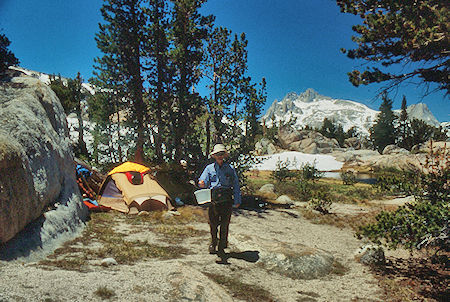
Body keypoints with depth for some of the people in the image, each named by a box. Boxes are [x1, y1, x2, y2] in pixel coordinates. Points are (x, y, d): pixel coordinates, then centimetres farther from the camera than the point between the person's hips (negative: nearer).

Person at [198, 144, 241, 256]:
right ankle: (213, 243, 26)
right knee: (213, 223, 3)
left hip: (227, 200, 0)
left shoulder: (230, 169, 9)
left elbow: (236, 185, 11)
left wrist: (237, 200, 7)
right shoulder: (209, 168, 9)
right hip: (213, 200, 0)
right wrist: (202, 183, -20)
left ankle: (221, 247, 16)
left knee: (225, 224, 3)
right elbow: (203, 181, 5)